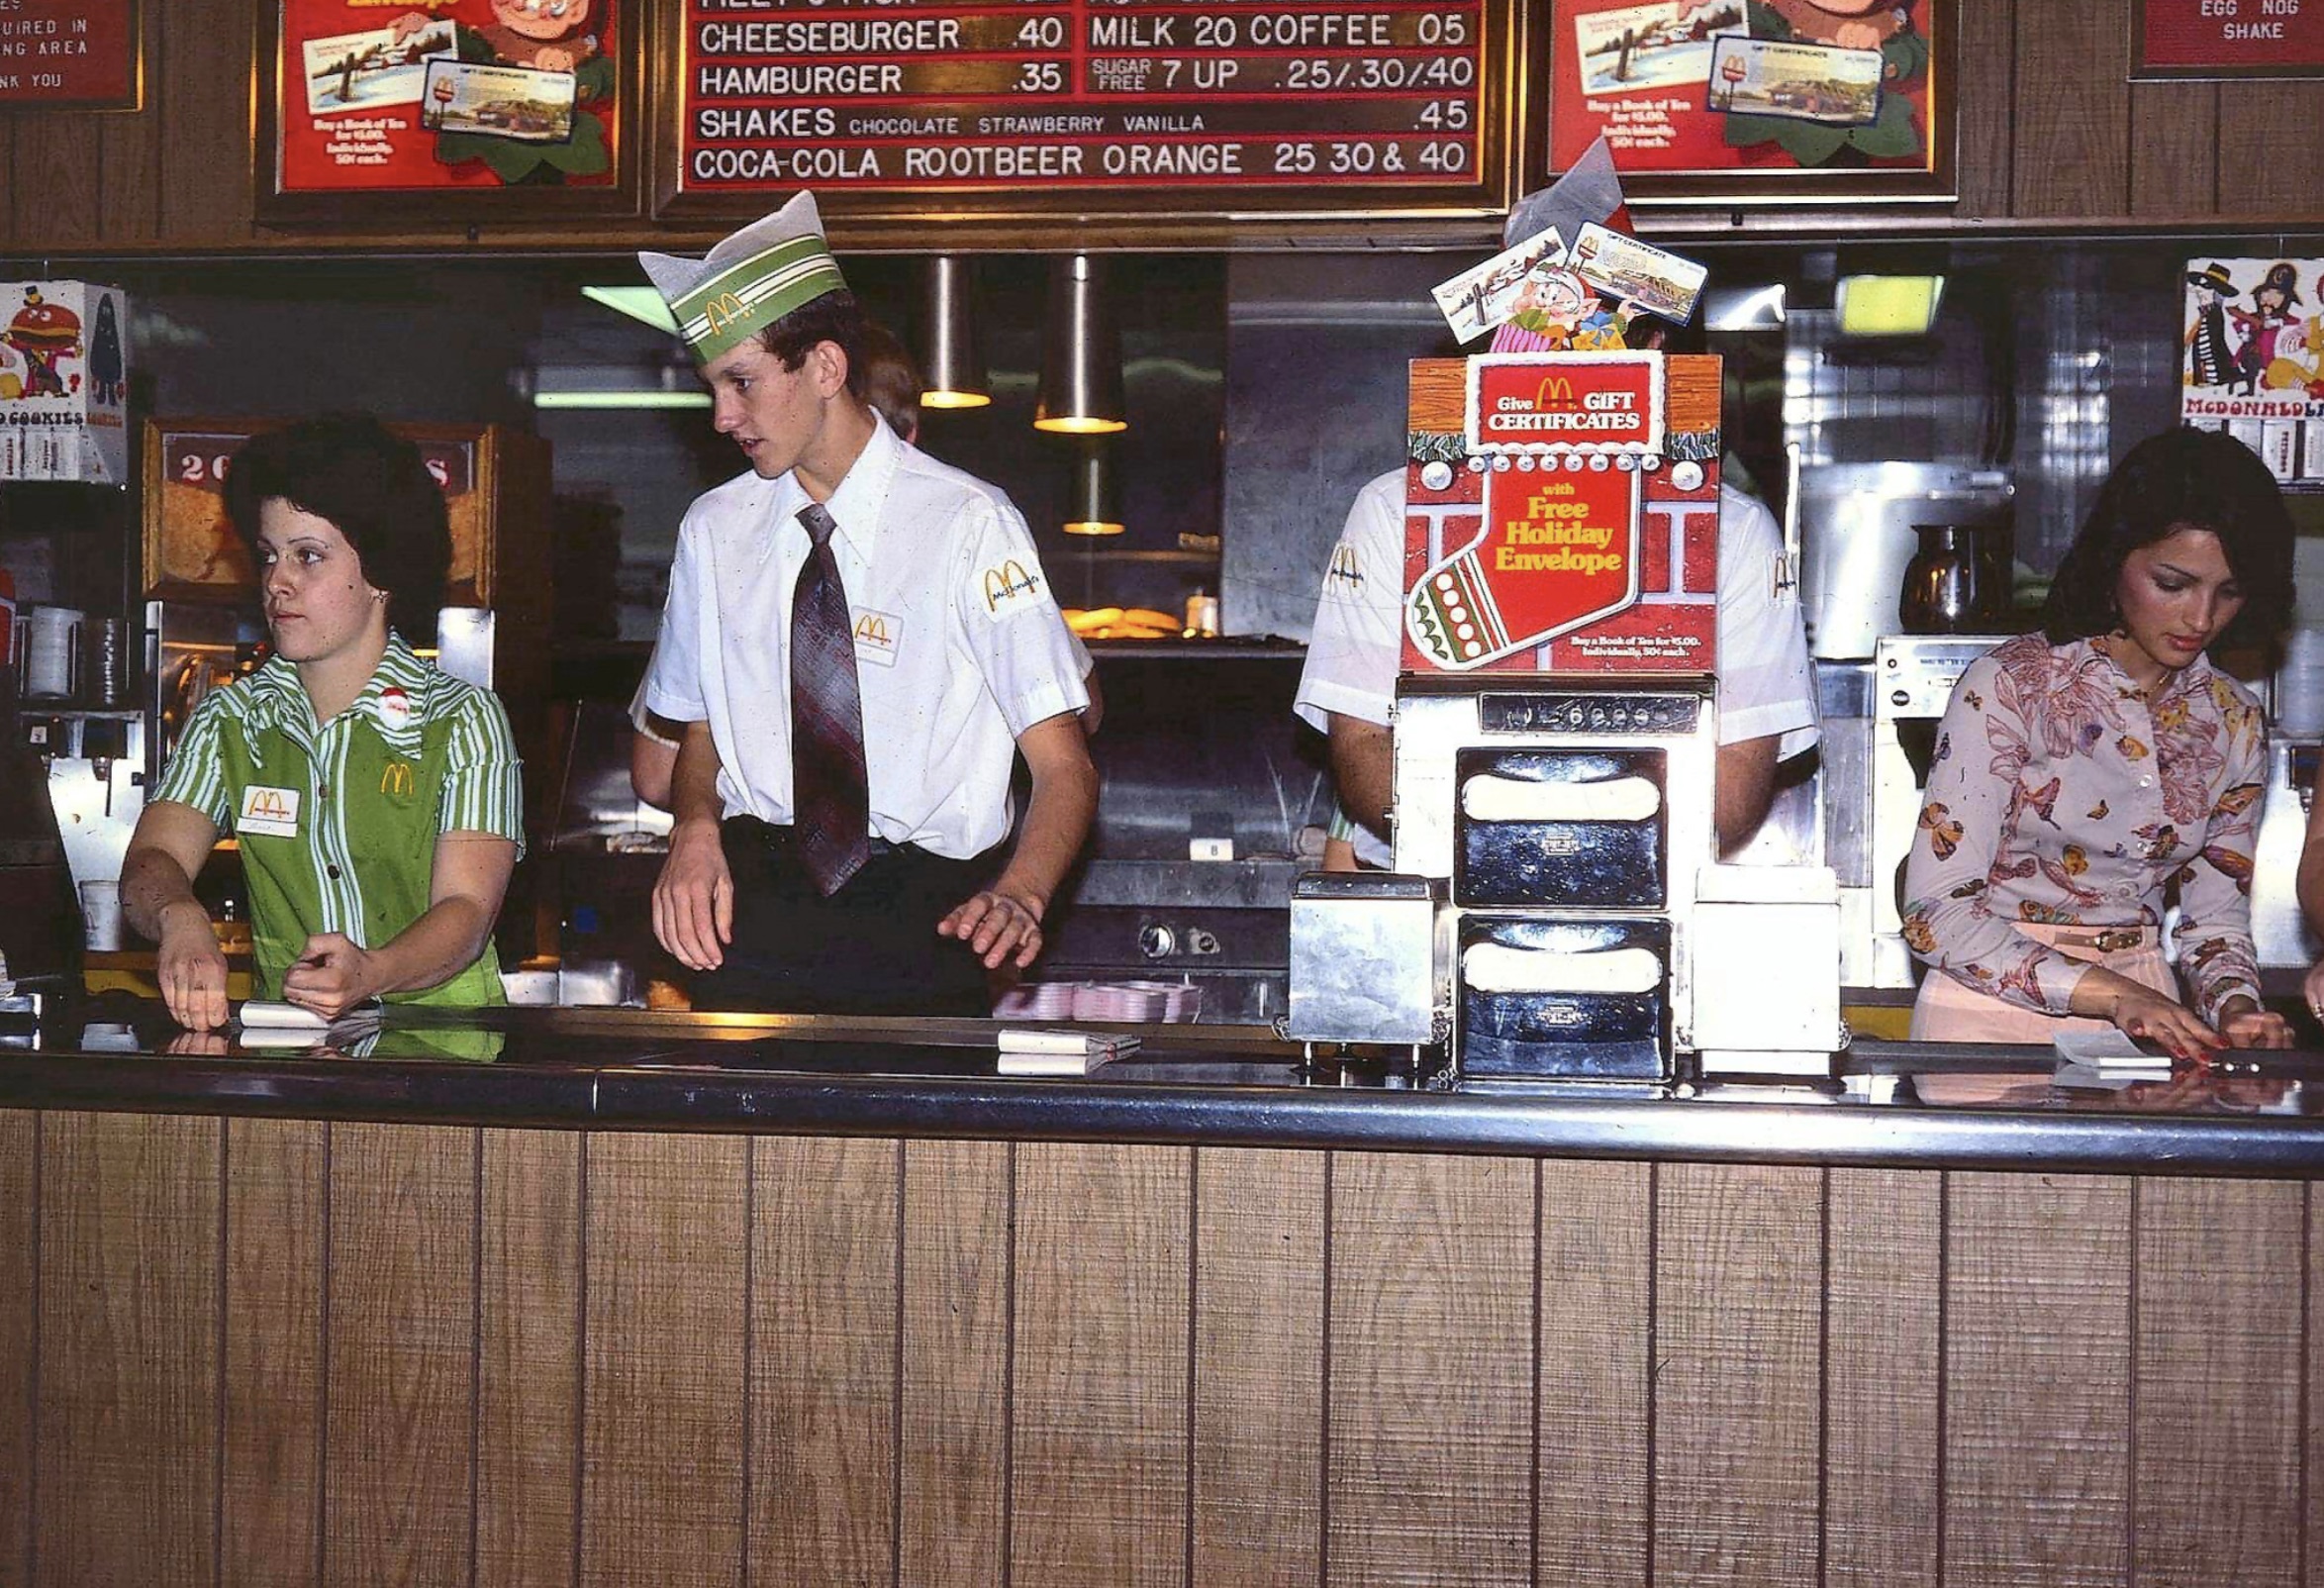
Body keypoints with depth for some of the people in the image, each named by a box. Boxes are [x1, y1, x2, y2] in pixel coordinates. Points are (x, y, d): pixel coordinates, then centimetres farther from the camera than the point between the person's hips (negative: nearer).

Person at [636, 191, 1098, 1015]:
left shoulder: (968, 524, -3)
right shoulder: (715, 530, 11)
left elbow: (1065, 768, -6)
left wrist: (1018, 898, -25)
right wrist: (695, 827, -3)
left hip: (922, 916, -2)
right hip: (756, 898, 2)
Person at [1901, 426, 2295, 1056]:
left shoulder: (2234, 721, 7)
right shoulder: (2010, 686, -10)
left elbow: (2216, 916, 14)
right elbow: (1935, 915, -14)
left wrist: (2235, 1007, -8)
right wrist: (2112, 994, -23)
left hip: (2143, 1015, 3)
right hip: (1995, 1013, -3)